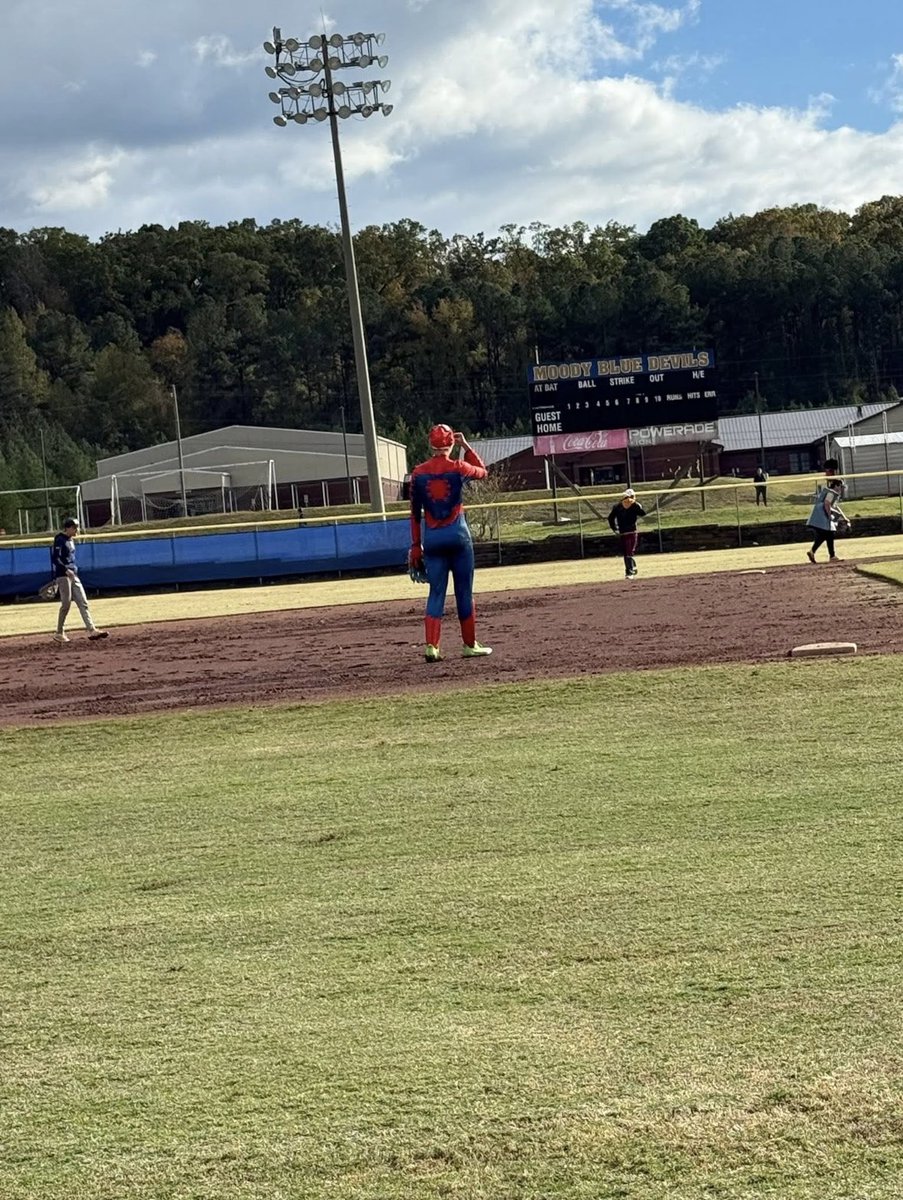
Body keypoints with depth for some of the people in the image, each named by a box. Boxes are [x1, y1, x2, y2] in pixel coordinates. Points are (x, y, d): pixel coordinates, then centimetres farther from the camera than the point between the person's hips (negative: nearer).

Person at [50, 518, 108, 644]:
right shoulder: (60, 539, -11)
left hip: (73, 575, 9)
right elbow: (55, 558, -18)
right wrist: (66, 570, -28)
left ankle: (92, 630, -3)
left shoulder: (71, 540, 16)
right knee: (66, 604, -7)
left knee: (83, 603, 1)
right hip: (63, 575, -9)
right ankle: (59, 633, 4)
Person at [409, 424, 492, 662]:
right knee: (464, 591, 8)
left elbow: (415, 513, 4)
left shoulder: (418, 473, -1)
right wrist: (466, 447, 16)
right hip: (458, 535, -2)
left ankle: (431, 646, -7)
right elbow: (483, 471, 17)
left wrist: (416, 546, 10)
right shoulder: (458, 468, -6)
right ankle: (470, 644, 15)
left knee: (436, 592, 6)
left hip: (431, 538, 2)